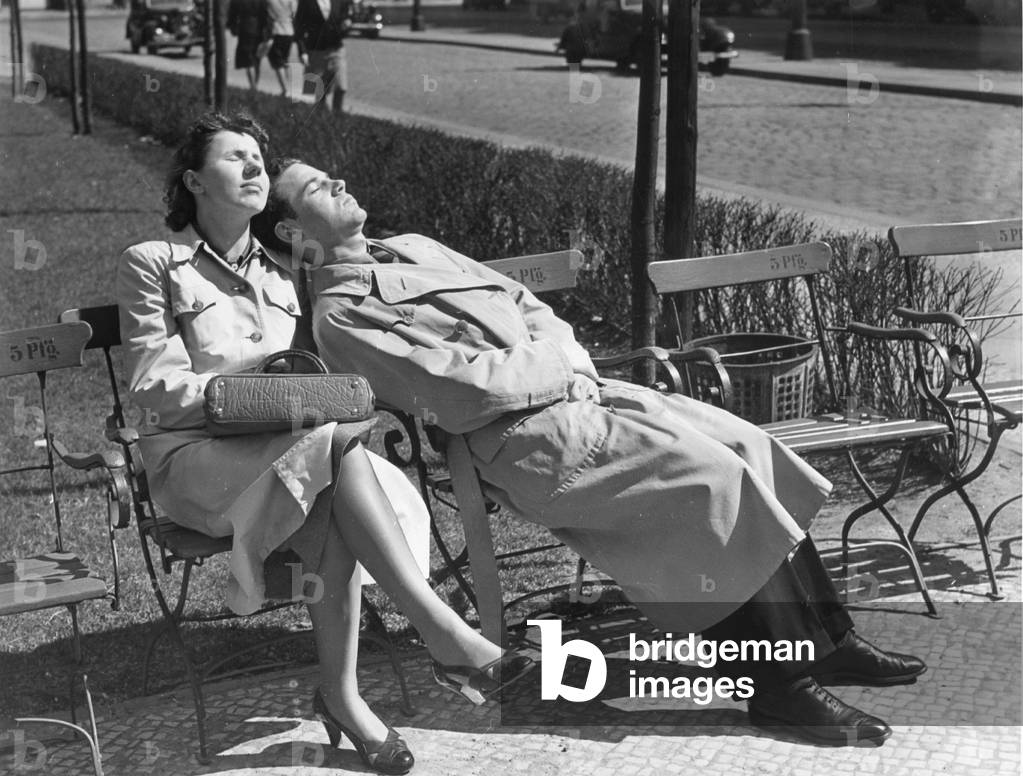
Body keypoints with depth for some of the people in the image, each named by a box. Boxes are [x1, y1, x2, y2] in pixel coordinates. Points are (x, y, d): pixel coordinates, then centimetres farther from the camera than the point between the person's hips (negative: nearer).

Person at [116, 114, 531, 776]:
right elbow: (154, 384, -6)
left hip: (288, 449, 4)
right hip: (193, 459, -4)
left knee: (332, 507, -36)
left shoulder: (281, 272, 20)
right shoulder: (152, 264, 3)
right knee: (334, 444, -36)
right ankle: (447, 637, -42)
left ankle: (341, 693, -35)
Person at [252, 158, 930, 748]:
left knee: (748, 447, -6)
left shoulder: (411, 247, 23)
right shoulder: (341, 312, -3)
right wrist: (553, 368, -7)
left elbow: (528, 306, 22)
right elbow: (456, 386, -15)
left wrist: (571, 362, 3)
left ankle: (827, 635, 2)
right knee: (716, 479, -21)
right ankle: (778, 684, -13)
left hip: (578, 392, 8)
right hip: (526, 437, -8)